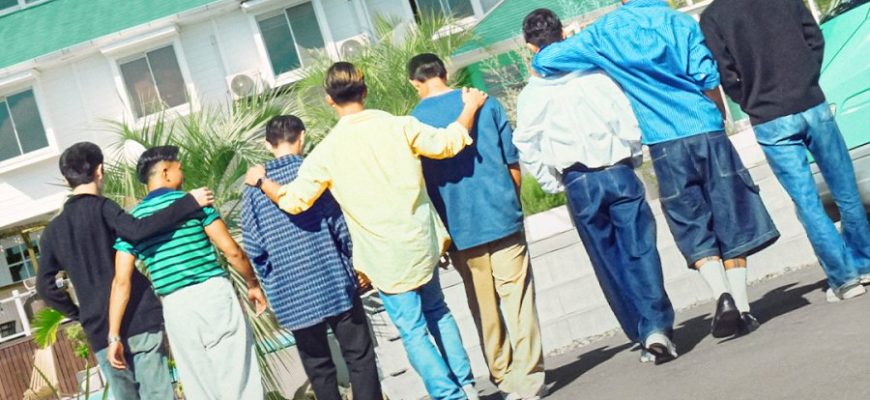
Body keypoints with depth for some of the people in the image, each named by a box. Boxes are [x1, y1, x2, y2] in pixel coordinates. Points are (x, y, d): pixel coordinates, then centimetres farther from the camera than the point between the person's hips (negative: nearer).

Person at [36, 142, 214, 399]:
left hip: (100, 333, 5)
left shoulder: (52, 231, 13)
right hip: (139, 321, -5)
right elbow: (137, 231, -24)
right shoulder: (101, 208, -5)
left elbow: (45, 287, 11)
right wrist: (189, 203, -22)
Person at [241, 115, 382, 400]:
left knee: (317, 366, 12)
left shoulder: (254, 188, 2)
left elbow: (253, 248, 1)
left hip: (291, 294, 3)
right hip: (333, 282, -2)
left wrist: (272, 284, 13)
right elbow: (341, 226, -7)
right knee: (359, 356, 6)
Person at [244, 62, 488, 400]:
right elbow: (450, 142, -2)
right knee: (437, 312, 23)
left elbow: (293, 200, -10)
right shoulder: (399, 127, -7)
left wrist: (260, 181, 10)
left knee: (413, 331, 7)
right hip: (422, 243, 4)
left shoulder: (327, 151, -11)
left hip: (386, 257, -3)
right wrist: (471, 107, 15)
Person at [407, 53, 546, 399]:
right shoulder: (486, 104, 2)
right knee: (518, 299, 3)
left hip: (462, 231, 0)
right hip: (503, 218, 0)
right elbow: (513, 163, 3)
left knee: (484, 308, 10)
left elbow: (417, 182, 4)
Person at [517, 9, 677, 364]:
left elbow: (526, 148, 0)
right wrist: (632, 157, 12)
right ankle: (657, 327, -10)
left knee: (609, 261, 10)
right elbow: (628, 121, -3)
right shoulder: (594, 74, -1)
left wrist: (554, 184, 11)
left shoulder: (530, 94, 0)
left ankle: (644, 332, 12)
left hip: (579, 183, 1)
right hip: (618, 172, 0)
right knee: (640, 251, 1)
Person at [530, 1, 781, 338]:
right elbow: (708, 79, -2)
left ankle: (723, 296, -14)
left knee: (694, 231, 6)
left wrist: (541, 64, 29)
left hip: (664, 143, -1)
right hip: (707, 132, 1)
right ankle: (742, 307, 9)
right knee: (731, 222, 9)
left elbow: (542, 61, 6)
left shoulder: (605, 32, 4)